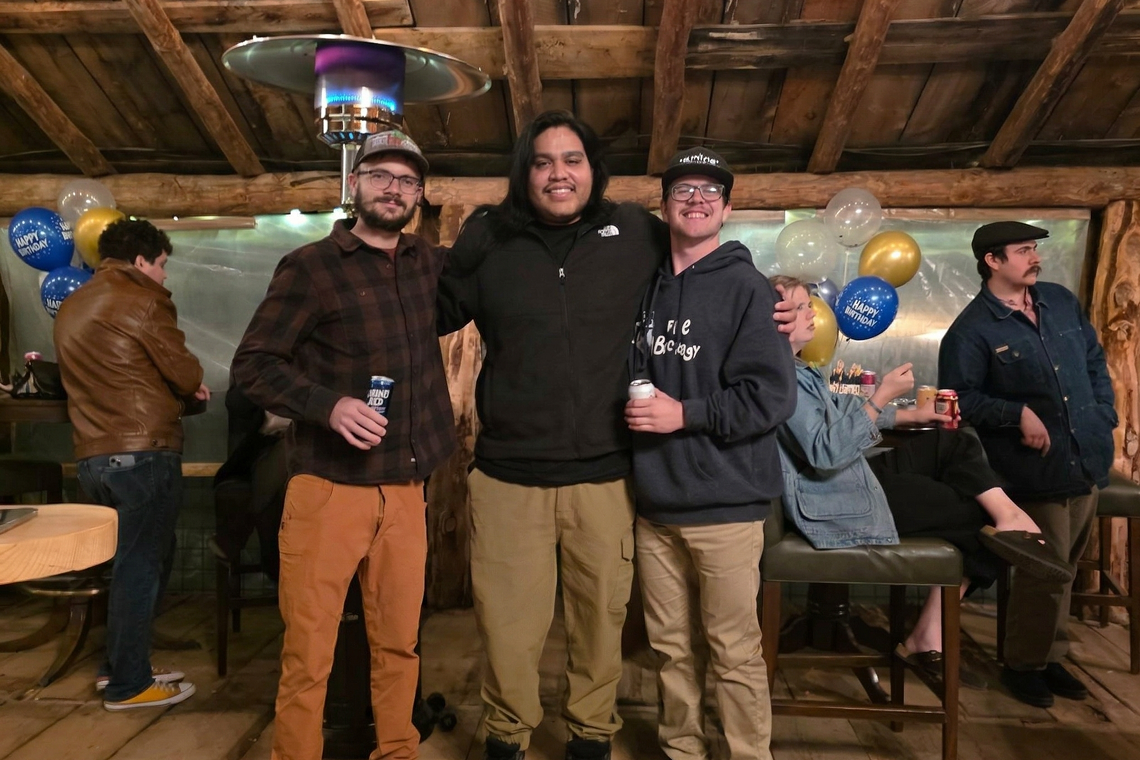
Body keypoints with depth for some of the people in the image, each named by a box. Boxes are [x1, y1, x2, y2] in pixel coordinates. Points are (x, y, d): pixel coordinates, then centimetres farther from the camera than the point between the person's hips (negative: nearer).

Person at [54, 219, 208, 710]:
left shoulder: (72, 306, 17)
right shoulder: (143, 301, -10)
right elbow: (185, 375, -10)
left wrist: (177, 389, 15)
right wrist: (195, 387, 13)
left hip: (92, 456, 9)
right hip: (142, 453, -9)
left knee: (137, 560, 20)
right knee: (140, 566, 1)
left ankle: (119, 666, 28)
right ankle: (128, 686, 11)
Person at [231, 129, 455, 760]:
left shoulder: (430, 264, 10)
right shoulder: (311, 267, -3)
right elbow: (252, 364, -5)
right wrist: (327, 404, -20)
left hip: (405, 491, 4)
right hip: (329, 490, -4)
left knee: (399, 643, 14)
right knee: (308, 654, 3)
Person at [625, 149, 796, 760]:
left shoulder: (745, 287, -5)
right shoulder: (646, 287, 12)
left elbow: (772, 396, -14)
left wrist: (685, 414, -17)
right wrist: (631, 409, 8)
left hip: (724, 504, -5)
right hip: (655, 503, 5)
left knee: (733, 652, 5)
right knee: (671, 646, 16)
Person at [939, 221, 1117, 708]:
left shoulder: (1061, 301, 10)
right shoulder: (972, 329, -10)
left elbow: (1095, 360, 18)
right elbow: (959, 396, -14)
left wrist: (1104, 416, 9)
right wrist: (1018, 414, -22)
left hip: (1087, 462, 7)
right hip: (1036, 471, -7)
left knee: (1062, 569, 18)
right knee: (1046, 571, 0)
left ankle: (1049, 656, 35)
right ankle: (1023, 665, 21)